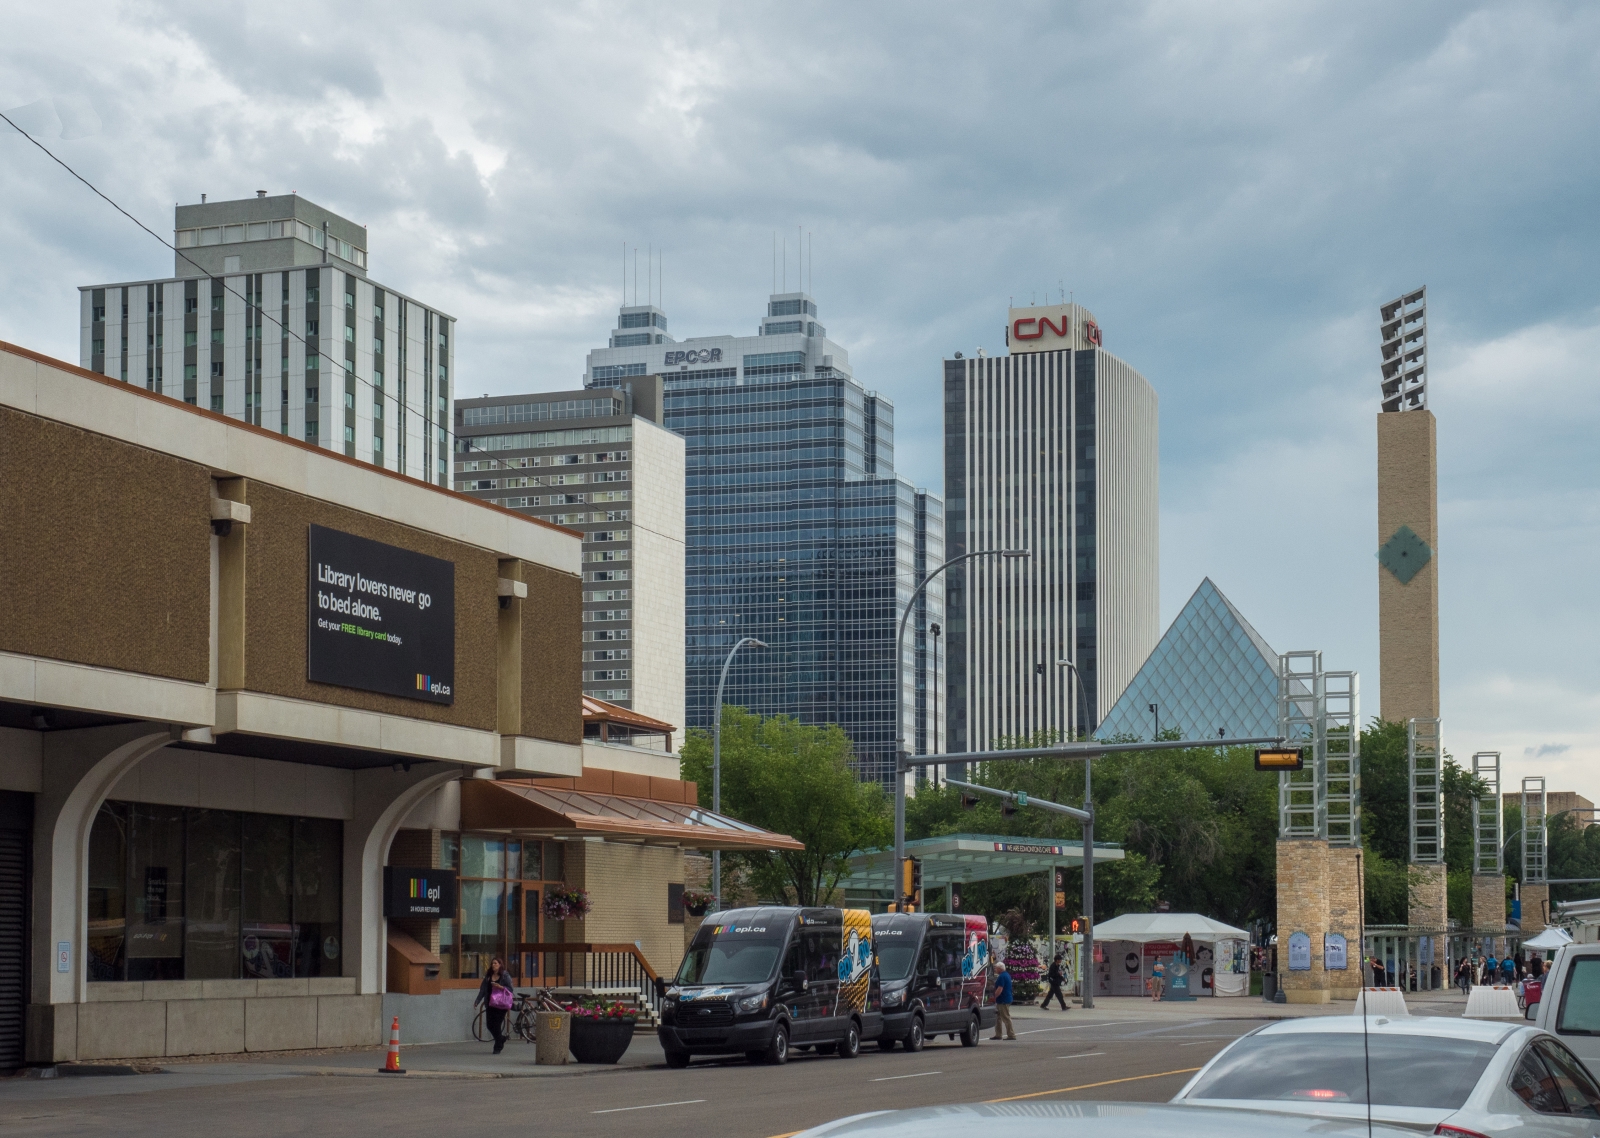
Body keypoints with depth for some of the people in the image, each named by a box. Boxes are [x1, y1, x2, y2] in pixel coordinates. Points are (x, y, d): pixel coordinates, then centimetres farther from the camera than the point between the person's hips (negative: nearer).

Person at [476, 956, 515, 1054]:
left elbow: (510, 989, -5)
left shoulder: (505, 976, -2)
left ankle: (498, 1047, 4)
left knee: (497, 1025, -7)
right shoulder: (488, 976, 11)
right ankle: (501, 1039, 30)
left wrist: (501, 987, -21)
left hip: (500, 1004, -5)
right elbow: (483, 989, 12)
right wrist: (477, 1001, 5)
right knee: (490, 1025, 4)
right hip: (490, 1004, 5)